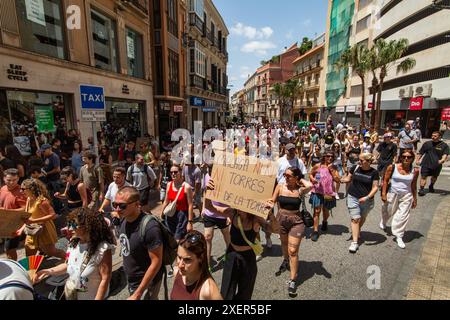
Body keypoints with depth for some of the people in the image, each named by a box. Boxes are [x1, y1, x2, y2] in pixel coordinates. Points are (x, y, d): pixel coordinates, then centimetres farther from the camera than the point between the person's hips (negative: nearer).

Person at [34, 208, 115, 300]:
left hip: (90, 297, -7)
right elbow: (68, 265, 10)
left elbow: (105, 279, -25)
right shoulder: (74, 243, -6)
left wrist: (98, 299, -25)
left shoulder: (103, 249, -29)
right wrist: (49, 271, -2)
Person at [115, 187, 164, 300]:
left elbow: (156, 262, -25)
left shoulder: (149, 227, -31)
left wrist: (137, 294, -21)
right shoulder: (124, 220, -7)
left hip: (146, 283, -7)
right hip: (130, 280, 7)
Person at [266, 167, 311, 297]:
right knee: (284, 244, 26)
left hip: (296, 222, -3)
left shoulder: (300, 190, -14)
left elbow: (310, 186, -36)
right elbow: (272, 202, -3)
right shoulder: (280, 187, -8)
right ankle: (286, 261, 56)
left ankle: (293, 280, 12)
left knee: (293, 251, -1)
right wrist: (270, 205, -26)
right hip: (281, 220, 3)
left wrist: (301, 180, -17)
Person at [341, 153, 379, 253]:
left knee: (362, 218, 21)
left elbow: (375, 187, -9)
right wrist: (340, 180, -12)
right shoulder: (355, 168, -5)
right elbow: (348, 179, 8)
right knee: (355, 219, -5)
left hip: (366, 200, 1)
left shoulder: (374, 172, -8)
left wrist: (367, 197, -22)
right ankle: (355, 242, -1)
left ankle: (357, 232, 48)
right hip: (353, 197, 0)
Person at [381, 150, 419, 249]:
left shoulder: (415, 171, -6)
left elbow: (414, 185, 5)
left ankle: (398, 236, 15)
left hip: (406, 196, 1)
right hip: (392, 193, -1)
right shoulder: (392, 167, -12)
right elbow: (386, 181, -5)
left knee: (402, 216, 1)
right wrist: (383, 194, -7)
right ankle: (383, 222, 52)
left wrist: (415, 199, 9)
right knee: (388, 211, 19)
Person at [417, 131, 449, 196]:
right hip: (426, 164, -1)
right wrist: (418, 160, 8)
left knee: (434, 177, 19)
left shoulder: (444, 145, 0)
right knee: (423, 177, -9)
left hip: (437, 165, 1)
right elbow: (421, 153, 11)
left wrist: (442, 160, -28)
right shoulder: (427, 143, 5)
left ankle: (431, 186, 43)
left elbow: (445, 154, -9)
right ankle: (421, 189, -9)